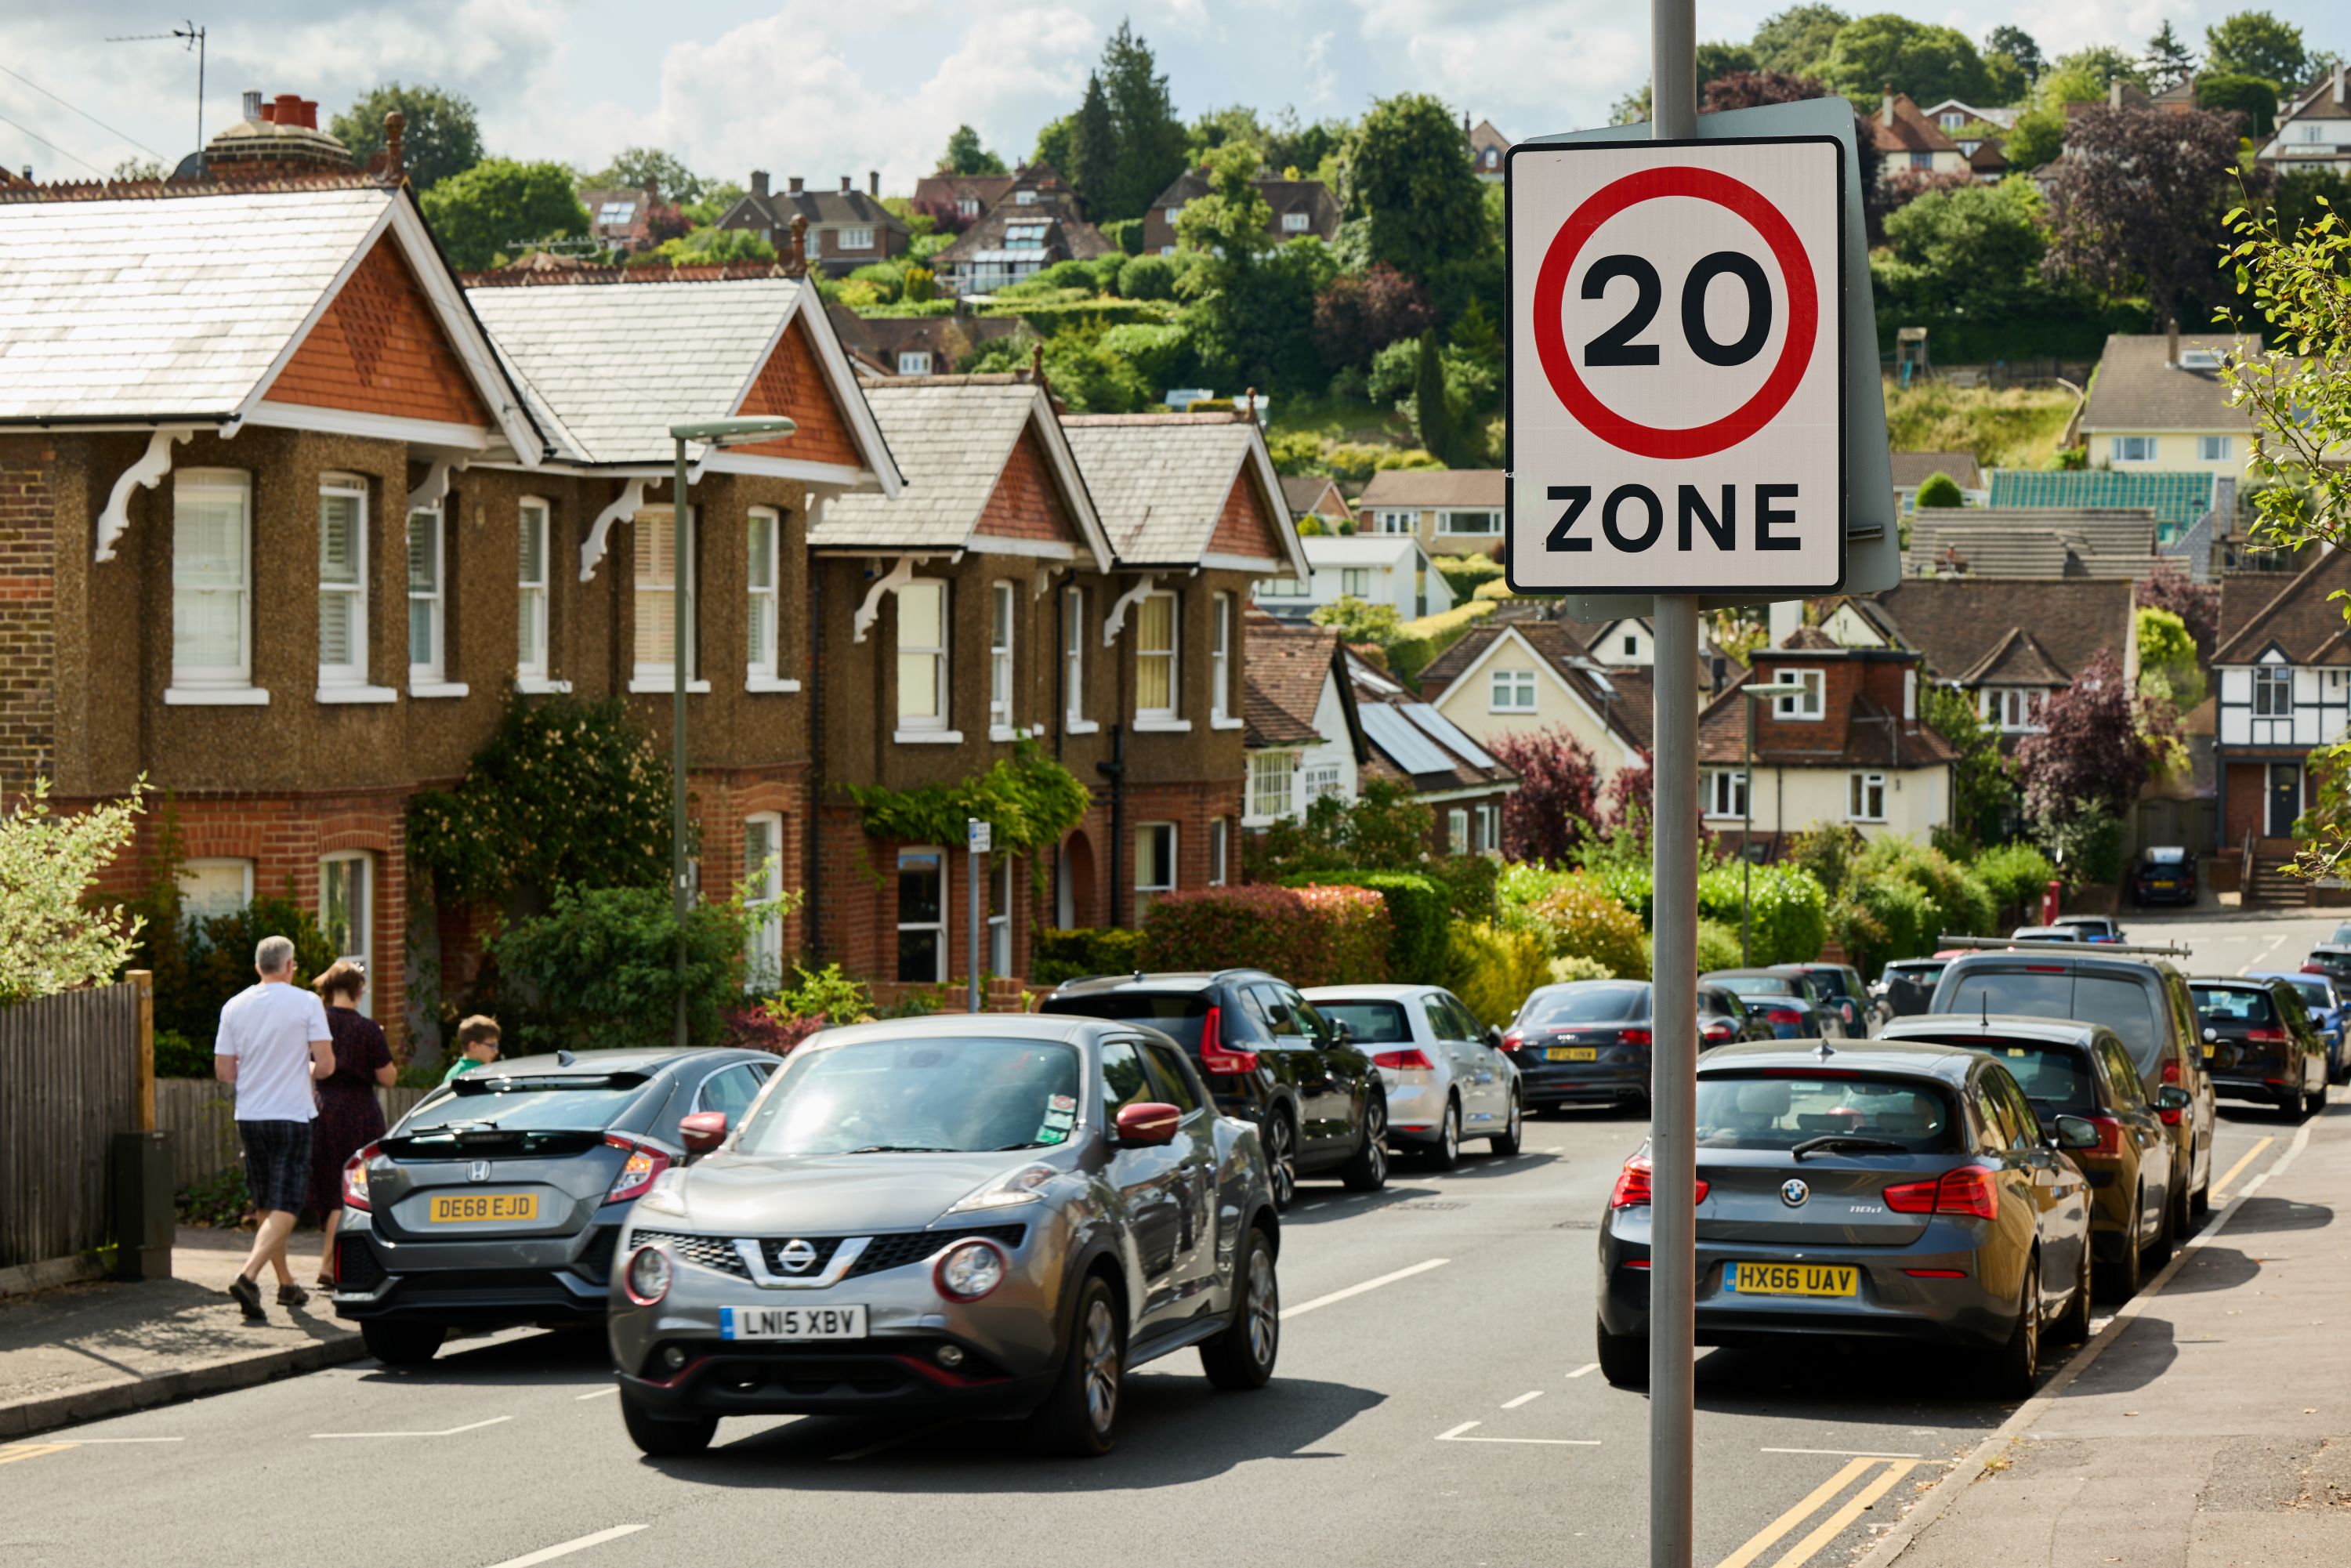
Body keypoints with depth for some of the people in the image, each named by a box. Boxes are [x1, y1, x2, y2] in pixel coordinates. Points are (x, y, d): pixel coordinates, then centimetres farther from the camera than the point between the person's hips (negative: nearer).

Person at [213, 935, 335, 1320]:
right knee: (285, 1208, -6)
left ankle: (286, 1284, 27)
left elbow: (223, 1072, 4)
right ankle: (248, 1276, -25)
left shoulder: (234, 1007, 3)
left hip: (249, 1116, 5)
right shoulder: (306, 1003, -7)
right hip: (291, 1115, -5)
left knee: (268, 1206, 17)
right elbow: (325, 1065, -10)